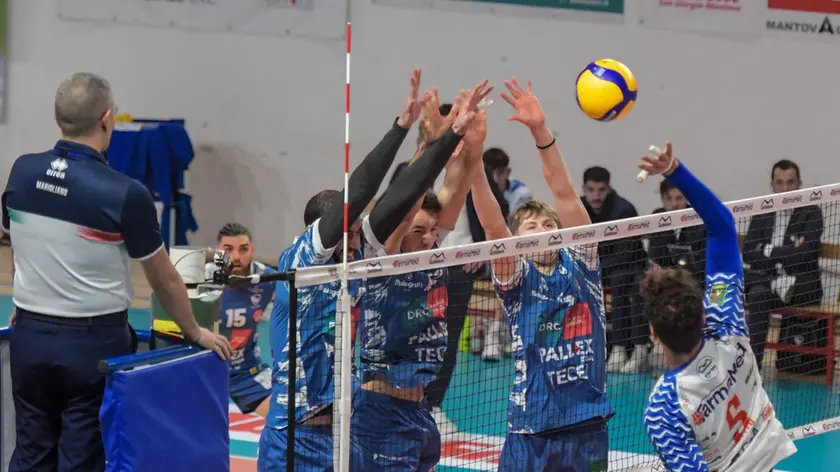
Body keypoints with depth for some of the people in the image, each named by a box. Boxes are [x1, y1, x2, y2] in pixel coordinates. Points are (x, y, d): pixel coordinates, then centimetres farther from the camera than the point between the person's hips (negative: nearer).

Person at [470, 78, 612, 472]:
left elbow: (564, 194, -5)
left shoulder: (580, 265, 6)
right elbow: (491, 223, -13)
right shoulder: (516, 278, 2)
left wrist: (541, 131, -14)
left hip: (588, 429, 2)